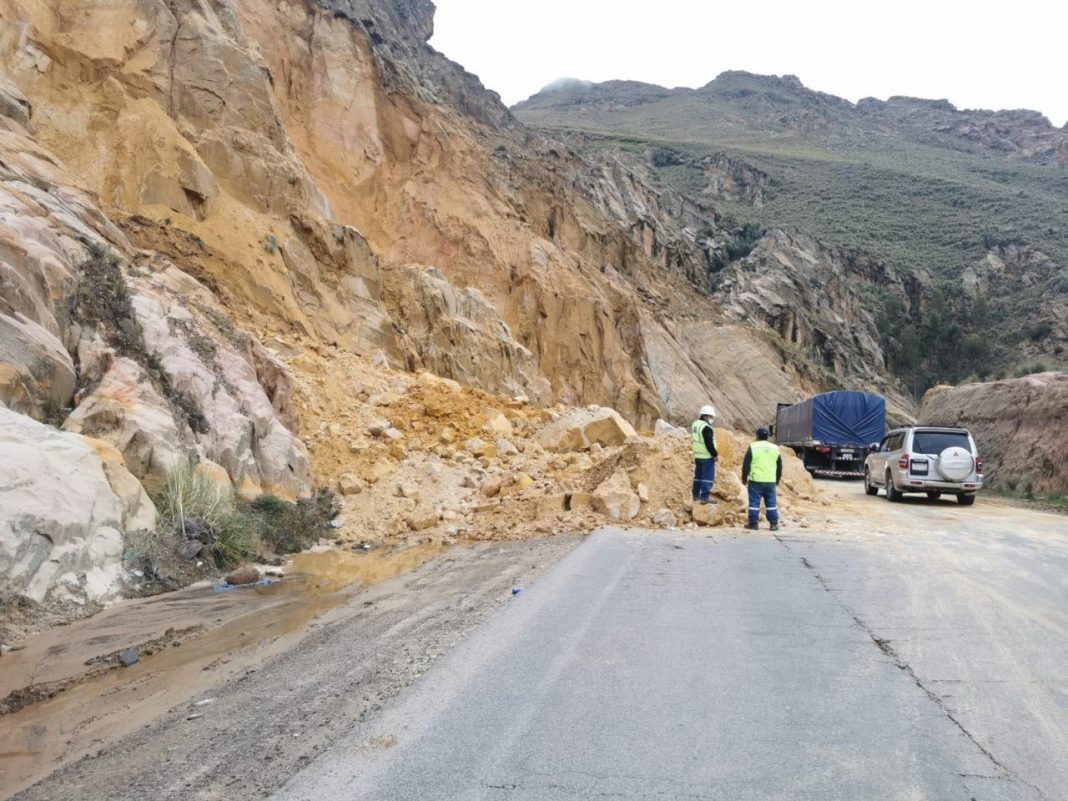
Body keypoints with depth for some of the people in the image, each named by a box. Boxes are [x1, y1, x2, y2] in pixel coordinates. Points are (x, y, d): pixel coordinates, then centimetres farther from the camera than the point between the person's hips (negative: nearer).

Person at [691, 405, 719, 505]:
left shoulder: (695, 424, 10)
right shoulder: (706, 428, -20)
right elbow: (709, 444, -22)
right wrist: (715, 455, -12)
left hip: (697, 456, 9)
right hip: (707, 457, -9)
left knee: (698, 476, 18)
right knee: (708, 477, -4)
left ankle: (696, 495, 25)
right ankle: (704, 498, -6)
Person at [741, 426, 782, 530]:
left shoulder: (752, 447, -4)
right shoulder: (775, 448, 9)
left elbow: (746, 465, -4)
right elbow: (779, 466, 16)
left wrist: (744, 478, 7)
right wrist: (778, 479, 27)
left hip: (756, 480, -3)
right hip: (770, 481, 4)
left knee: (754, 502, 2)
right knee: (771, 502, 8)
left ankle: (753, 523, 5)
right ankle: (774, 524, 8)